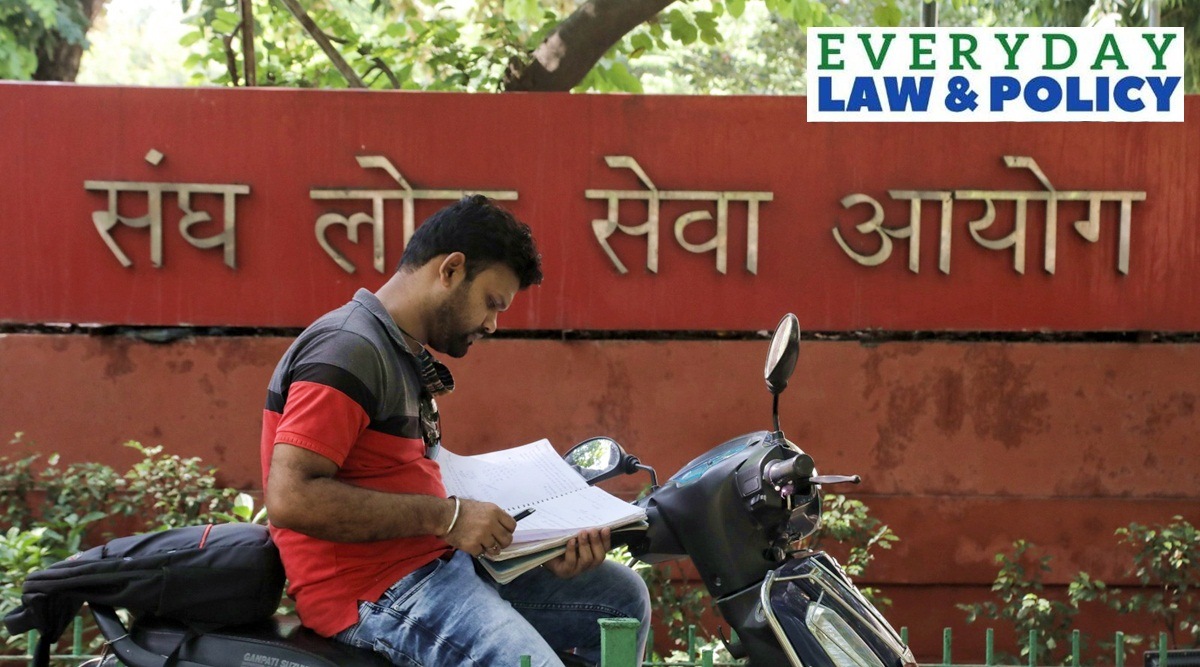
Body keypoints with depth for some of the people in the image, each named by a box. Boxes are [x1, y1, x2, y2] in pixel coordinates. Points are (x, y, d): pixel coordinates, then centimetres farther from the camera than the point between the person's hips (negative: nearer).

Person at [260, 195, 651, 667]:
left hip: (438, 560, 10)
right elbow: (289, 498, -25)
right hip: (378, 590, -10)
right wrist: (446, 516, -22)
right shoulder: (349, 350, -15)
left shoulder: (407, 358, 18)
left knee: (623, 597, 12)